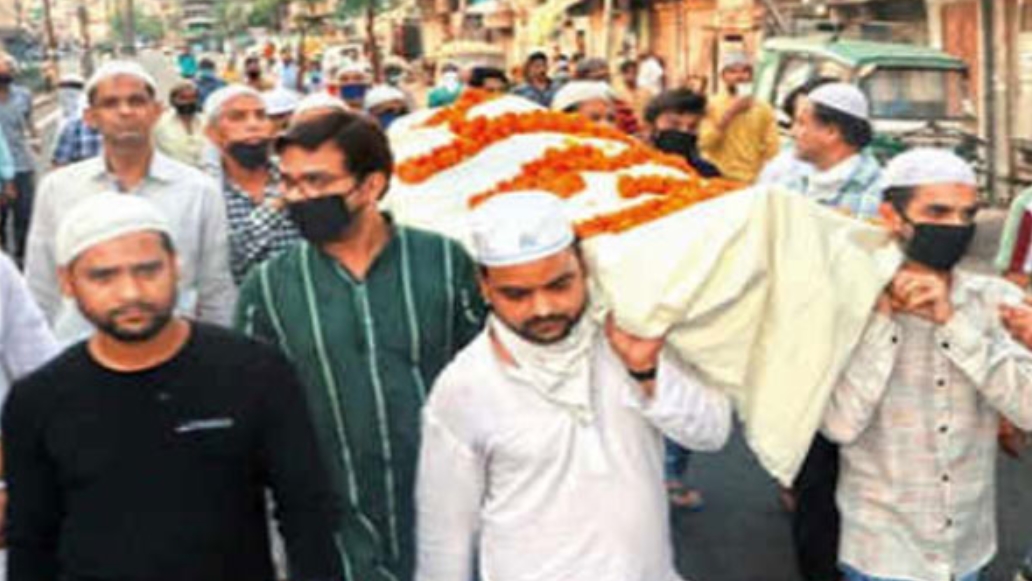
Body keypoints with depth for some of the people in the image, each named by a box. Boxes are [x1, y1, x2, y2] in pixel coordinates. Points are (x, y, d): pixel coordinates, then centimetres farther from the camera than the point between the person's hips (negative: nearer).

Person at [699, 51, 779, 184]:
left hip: (752, 182, 1)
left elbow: (771, 149, 4)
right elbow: (705, 143, -9)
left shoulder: (764, 109, 4)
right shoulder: (712, 105, 0)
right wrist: (728, 114, -13)